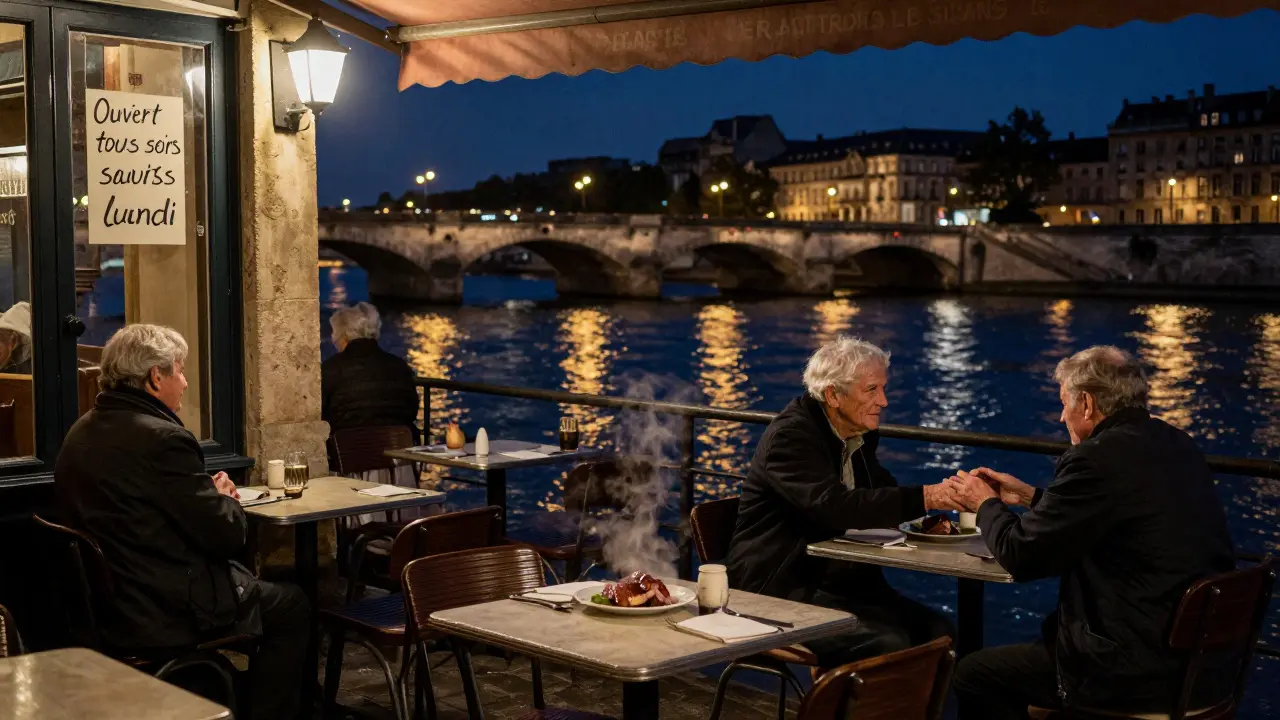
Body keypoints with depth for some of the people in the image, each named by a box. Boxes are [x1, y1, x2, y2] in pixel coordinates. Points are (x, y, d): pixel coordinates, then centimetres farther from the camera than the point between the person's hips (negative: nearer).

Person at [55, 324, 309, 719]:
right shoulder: (161, 438, -23)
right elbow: (228, 535, -19)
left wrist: (209, 493, 6)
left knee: (246, 578, 29)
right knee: (291, 606, 10)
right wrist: (225, 499, 2)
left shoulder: (81, 433, 6)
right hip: (165, 615, -9)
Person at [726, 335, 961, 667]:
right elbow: (835, 506, -29)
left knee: (937, 631, -11)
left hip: (840, 581, 8)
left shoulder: (859, 435, 13)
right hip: (780, 589, -8)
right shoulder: (790, 435, -15)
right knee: (887, 645, -27)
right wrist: (924, 497, -32)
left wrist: (945, 492, -6)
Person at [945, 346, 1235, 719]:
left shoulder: (1099, 458, -19)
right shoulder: (1178, 445, 7)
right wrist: (1030, 496, 24)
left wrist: (986, 504, 7)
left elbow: (1021, 556, -12)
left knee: (972, 674, 6)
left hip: (1138, 675, -9)